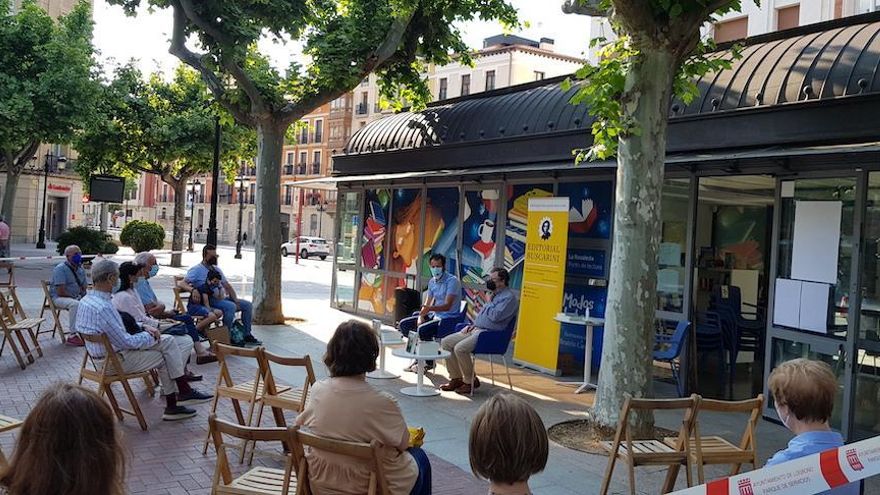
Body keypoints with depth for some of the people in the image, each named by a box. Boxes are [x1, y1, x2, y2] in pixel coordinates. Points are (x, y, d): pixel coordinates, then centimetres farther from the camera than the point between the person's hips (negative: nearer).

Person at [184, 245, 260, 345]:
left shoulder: (216, 269, 22)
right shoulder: (197, 270, 0)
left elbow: (227, 286, 20)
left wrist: (235, 300, 4)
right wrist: (193, 289, -32)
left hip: (222, 298, 8)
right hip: (209, 300, -8)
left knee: (248, 305, -3)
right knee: (231, 306, -33)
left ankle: (246, 335, 0)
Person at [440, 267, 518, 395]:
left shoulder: (509, 297, -10)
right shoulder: (495, 295, 21)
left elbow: (496, 316, -23)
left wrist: (487, 305, -5)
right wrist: (473, 325, 14)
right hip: (476, 330, 10)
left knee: (460, 348, -28)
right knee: (446, 342, 1)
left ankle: (470, 381, -9)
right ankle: (456, 378, 5)